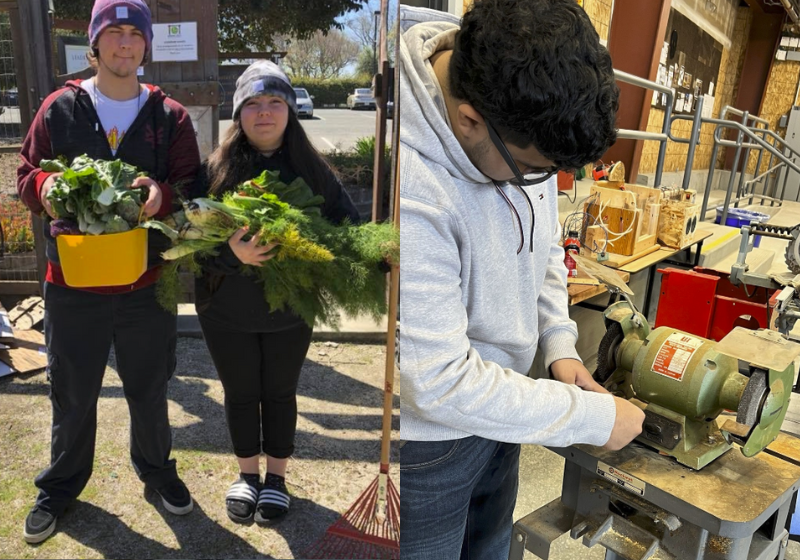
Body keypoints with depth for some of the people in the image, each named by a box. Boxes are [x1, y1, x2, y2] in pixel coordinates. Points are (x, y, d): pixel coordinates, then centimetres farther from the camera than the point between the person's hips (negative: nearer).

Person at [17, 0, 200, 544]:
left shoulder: (170, 117, 1)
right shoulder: (59, 108, 2)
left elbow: (192, 189, -1)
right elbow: (27, 176, 6)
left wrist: (162, 194, -23)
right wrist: (46, 187, -17)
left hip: (148, 284, 0)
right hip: (73, 283, 0)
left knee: (150, 390, 17)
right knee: (72, 395, 16)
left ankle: (156, 466, 42)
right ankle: (61, 485, 39)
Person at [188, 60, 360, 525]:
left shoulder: (312, 169, -4)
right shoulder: (216, 169, -5)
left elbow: (349, 226, -3)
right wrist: (231, 252, -28)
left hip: (291, 310, 0)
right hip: (227, 310, 1)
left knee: (281, 393, 15)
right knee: (241, 394, 16)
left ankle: (277, 477, 36)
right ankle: (248, 473, 39)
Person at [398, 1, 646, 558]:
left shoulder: (525, 122, -12)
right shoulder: (409, 187, -37)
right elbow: (443, 383, -30)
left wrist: (560, 343, -2)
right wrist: (595, 417, -20)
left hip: (499, 403, 7)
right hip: (428, 434, -6)